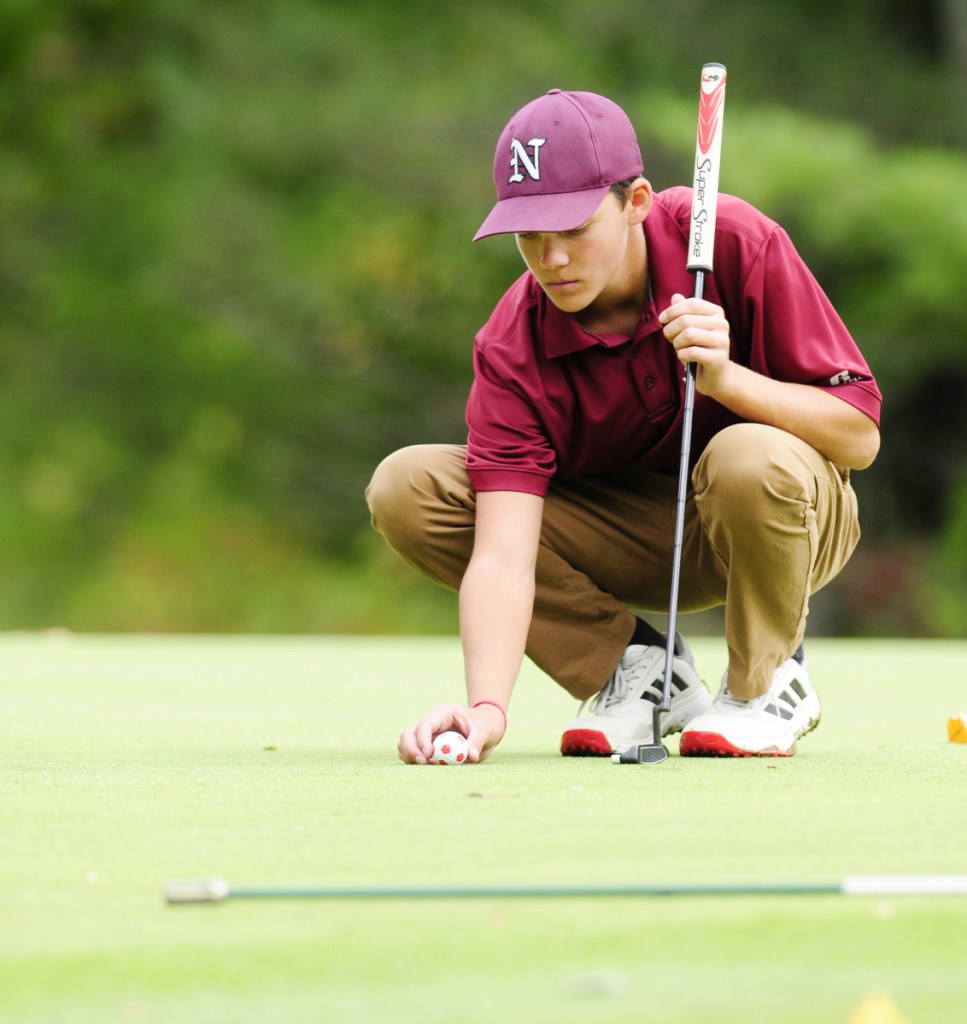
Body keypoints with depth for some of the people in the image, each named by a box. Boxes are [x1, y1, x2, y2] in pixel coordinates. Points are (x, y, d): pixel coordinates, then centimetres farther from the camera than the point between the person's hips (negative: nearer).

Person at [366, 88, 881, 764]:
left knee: (751, 458, -39)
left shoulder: (736, 242, -24)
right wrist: (487, 708, -47)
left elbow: (860, 435, -22)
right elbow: (504, 555, -30)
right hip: (628, 542, 3)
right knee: (405, 487, -18)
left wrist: (725, 377, -38)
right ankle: (636, 664, -4)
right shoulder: (514, 346, -21)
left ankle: (766, 683, -9)